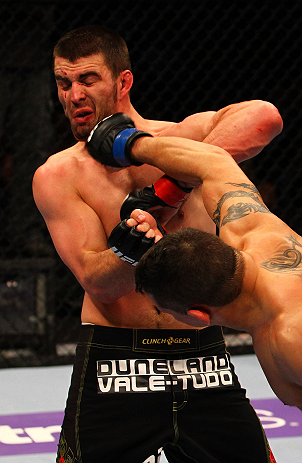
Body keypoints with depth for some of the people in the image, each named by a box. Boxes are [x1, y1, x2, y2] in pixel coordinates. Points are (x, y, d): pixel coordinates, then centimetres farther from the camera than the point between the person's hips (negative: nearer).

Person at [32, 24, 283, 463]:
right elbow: (97, 281, -10)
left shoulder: (187, 137, 1)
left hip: (204, 357, 1)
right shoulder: (57, 175, 1)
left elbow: (264, 117, -22)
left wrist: (173, 179, -21)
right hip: (113, 363, -1)